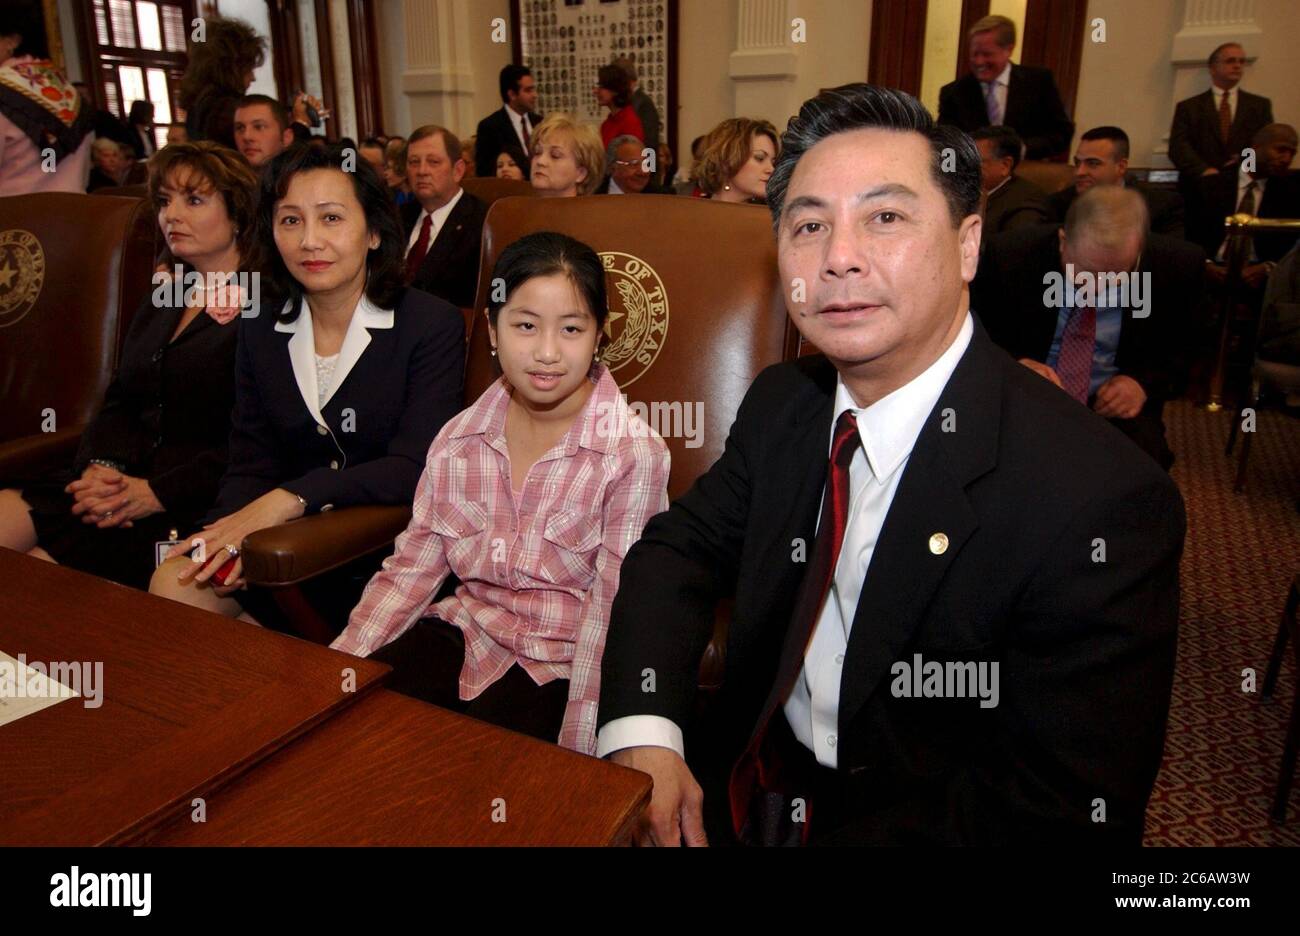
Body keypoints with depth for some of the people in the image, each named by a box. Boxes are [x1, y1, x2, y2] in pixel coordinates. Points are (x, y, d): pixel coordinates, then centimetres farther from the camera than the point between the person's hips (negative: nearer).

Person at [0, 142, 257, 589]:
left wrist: (157, 493, -18)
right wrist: (101, 465, -3)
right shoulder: (163, 296, 21)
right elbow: (119, 401, 18)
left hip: (192, 505, -7)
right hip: (122, 481, 8)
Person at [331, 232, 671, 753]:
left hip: (561, 665, -4)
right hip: (466, 632, 5)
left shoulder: (634, 454, -14)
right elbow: (411, 567, 3)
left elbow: (614, 610, -16)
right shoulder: (459, 439, 2)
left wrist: (576, 748, -22)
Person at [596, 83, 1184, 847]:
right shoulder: (781, 403, -3)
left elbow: (1062, 813, -22)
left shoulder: (1102, 503, -23)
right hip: (740, 788, 5)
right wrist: (643, 728, -16)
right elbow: (681, 548, 1)